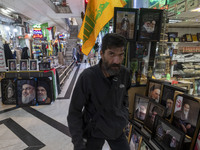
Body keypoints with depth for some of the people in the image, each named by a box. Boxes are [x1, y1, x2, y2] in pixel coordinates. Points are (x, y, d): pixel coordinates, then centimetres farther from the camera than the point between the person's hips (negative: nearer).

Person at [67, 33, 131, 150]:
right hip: (94, 131, -3)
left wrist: (124, 116, 5)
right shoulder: (87, 76, -26)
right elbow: (74, 112, -18)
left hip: (117, 129, 4)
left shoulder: (125, 74, -12)